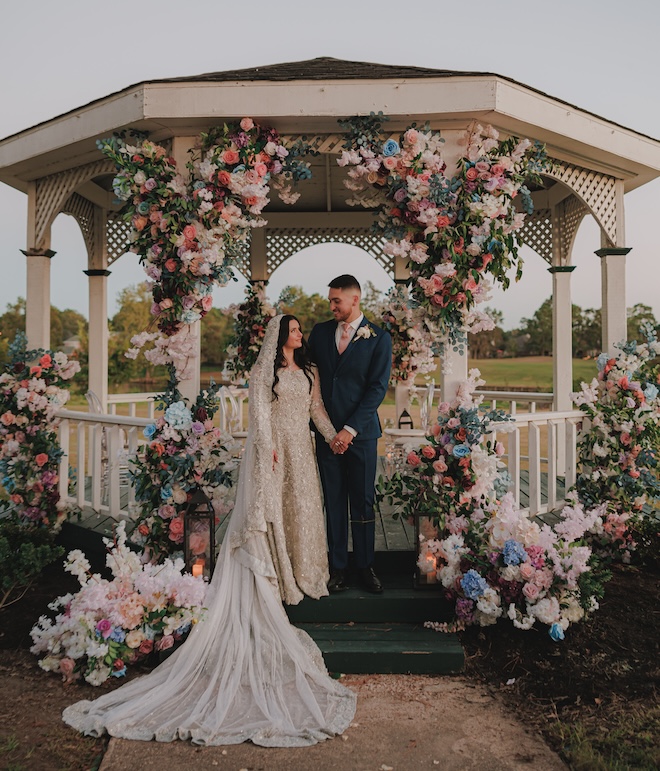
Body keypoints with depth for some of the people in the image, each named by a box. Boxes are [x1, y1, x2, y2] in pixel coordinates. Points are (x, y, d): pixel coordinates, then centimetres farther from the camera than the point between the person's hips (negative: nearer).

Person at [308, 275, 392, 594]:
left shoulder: (379, 338, -1)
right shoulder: (320, 332, 9)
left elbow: (377, 388, -6)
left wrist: (350, 429, -13)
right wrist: (321, 427, 0)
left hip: (360, 432, -2)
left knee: (363, 502, 5)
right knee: (333, 501, 6)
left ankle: (365, 566, 18)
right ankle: (337, 567, 16)